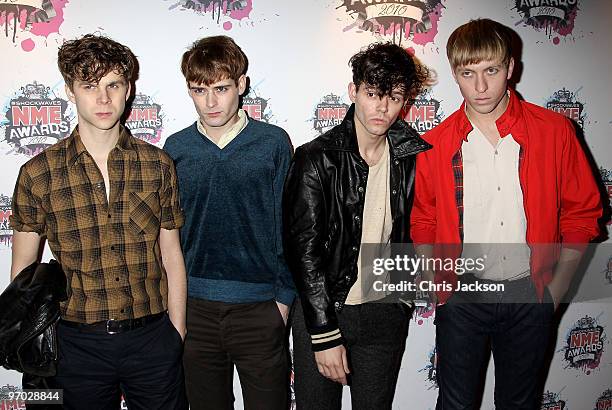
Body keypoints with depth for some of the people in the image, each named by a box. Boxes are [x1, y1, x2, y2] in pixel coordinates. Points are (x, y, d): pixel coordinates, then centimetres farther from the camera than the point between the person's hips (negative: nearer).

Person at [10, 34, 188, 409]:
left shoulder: (158, 166, -1)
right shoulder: (38, 174, -4)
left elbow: (171, 256, 3)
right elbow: (23, 269, 2)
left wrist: (178, 335, 3)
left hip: (153, 337, 1)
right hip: (78, 344, 0)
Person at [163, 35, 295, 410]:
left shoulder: (273, 143, -4)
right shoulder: (176, 148, 2)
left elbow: (288, 226, -1)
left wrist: (284, 297, -4)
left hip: (260, 308, -2)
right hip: (195, 308, 2)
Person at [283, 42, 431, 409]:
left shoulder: (410, 158, 0)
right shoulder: (316, 159, -11)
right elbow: (304, 250, -14)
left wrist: (403, 294, 9)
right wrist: (325, 334, -15)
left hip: (385, 315, 3)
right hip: (321, 312, -3)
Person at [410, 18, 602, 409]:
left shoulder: (554, 131, -6)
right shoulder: (435, 144, -4)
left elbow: (582, 211, 1)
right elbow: (423, 222, 6)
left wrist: (558, 285, -1)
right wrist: (437, 285, 0)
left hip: (530, 294, 0)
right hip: (462, 295, 0)